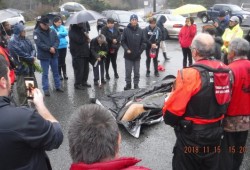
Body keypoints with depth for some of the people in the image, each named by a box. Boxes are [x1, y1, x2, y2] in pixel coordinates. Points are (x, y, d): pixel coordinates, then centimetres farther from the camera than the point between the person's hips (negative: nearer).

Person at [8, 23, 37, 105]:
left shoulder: (26, 39, 9)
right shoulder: (13, 42, -14)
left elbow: (33, 49, 5)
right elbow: (21, 54, -21)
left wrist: (32, 57, -16)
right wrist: (31, 58, -12)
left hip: (30, 67, 8)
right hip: (21, 68, -8)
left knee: (34, 86, 19)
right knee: (22, 89, -2)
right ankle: (23, 105, 10)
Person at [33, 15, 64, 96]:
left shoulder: (52, 31, 7)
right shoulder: (36, 32, -7)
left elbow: (57, 40, 3)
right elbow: (39, 43, -17)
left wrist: (54, 48, -16)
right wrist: (49, 49, -22)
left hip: (54, 55, 5)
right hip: (44, 56, -5)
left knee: (56, 72, 15)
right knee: (45, 73, 3)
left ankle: (58, 86, 28)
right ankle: (46, 89, 10)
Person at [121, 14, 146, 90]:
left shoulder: (140, 31, -1)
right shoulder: (126, 30, -4)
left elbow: (143, 42, 2)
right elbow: (123, 41, -1)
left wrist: (140, 51, -8)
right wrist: (126, 49, -13)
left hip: (137, 56, 1)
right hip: (128, 55, -1)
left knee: (137, 72, 9)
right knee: (128, 71, 7)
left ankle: (136, 84, 21)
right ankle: (128, 84, 21)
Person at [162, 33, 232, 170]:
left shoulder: (190, 74, -24)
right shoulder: (224, 71, -3)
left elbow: (173, 108, -21)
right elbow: (225, 101, 10)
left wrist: (168, 119, -1)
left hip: (192, 135, -6)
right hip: (216, 132, 7)